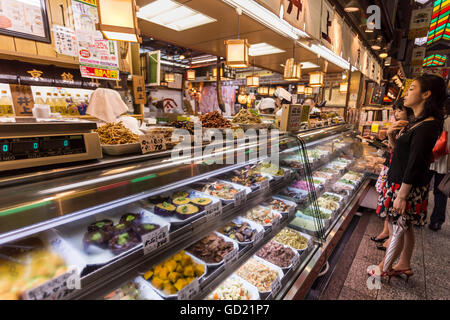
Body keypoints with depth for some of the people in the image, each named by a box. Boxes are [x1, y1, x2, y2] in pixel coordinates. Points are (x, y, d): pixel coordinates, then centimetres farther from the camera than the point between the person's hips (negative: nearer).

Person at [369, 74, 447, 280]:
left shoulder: (427, 127, -20)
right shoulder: (418, 123, 11)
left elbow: (415, 165, -23)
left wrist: (402, 195, -21)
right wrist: (392, 136, 5)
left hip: (407, 187, -10)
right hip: (400, 183, 10)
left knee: (397, 229, 6)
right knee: (406, 228, 20)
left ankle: (385, 268, 23)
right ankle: (404, 265, 36)